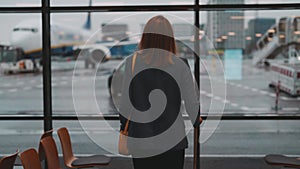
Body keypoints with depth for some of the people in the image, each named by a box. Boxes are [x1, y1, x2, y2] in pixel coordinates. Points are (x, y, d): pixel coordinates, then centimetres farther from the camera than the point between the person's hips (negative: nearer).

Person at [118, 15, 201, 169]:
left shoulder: (132, 63, -9)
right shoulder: (180, 65, -9)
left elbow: (125, 103, -5)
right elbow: (192, 103, -3)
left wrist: (123, 128, 12)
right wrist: (196, 121, 18)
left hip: (140, 142, 1)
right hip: (173, 141, 0)